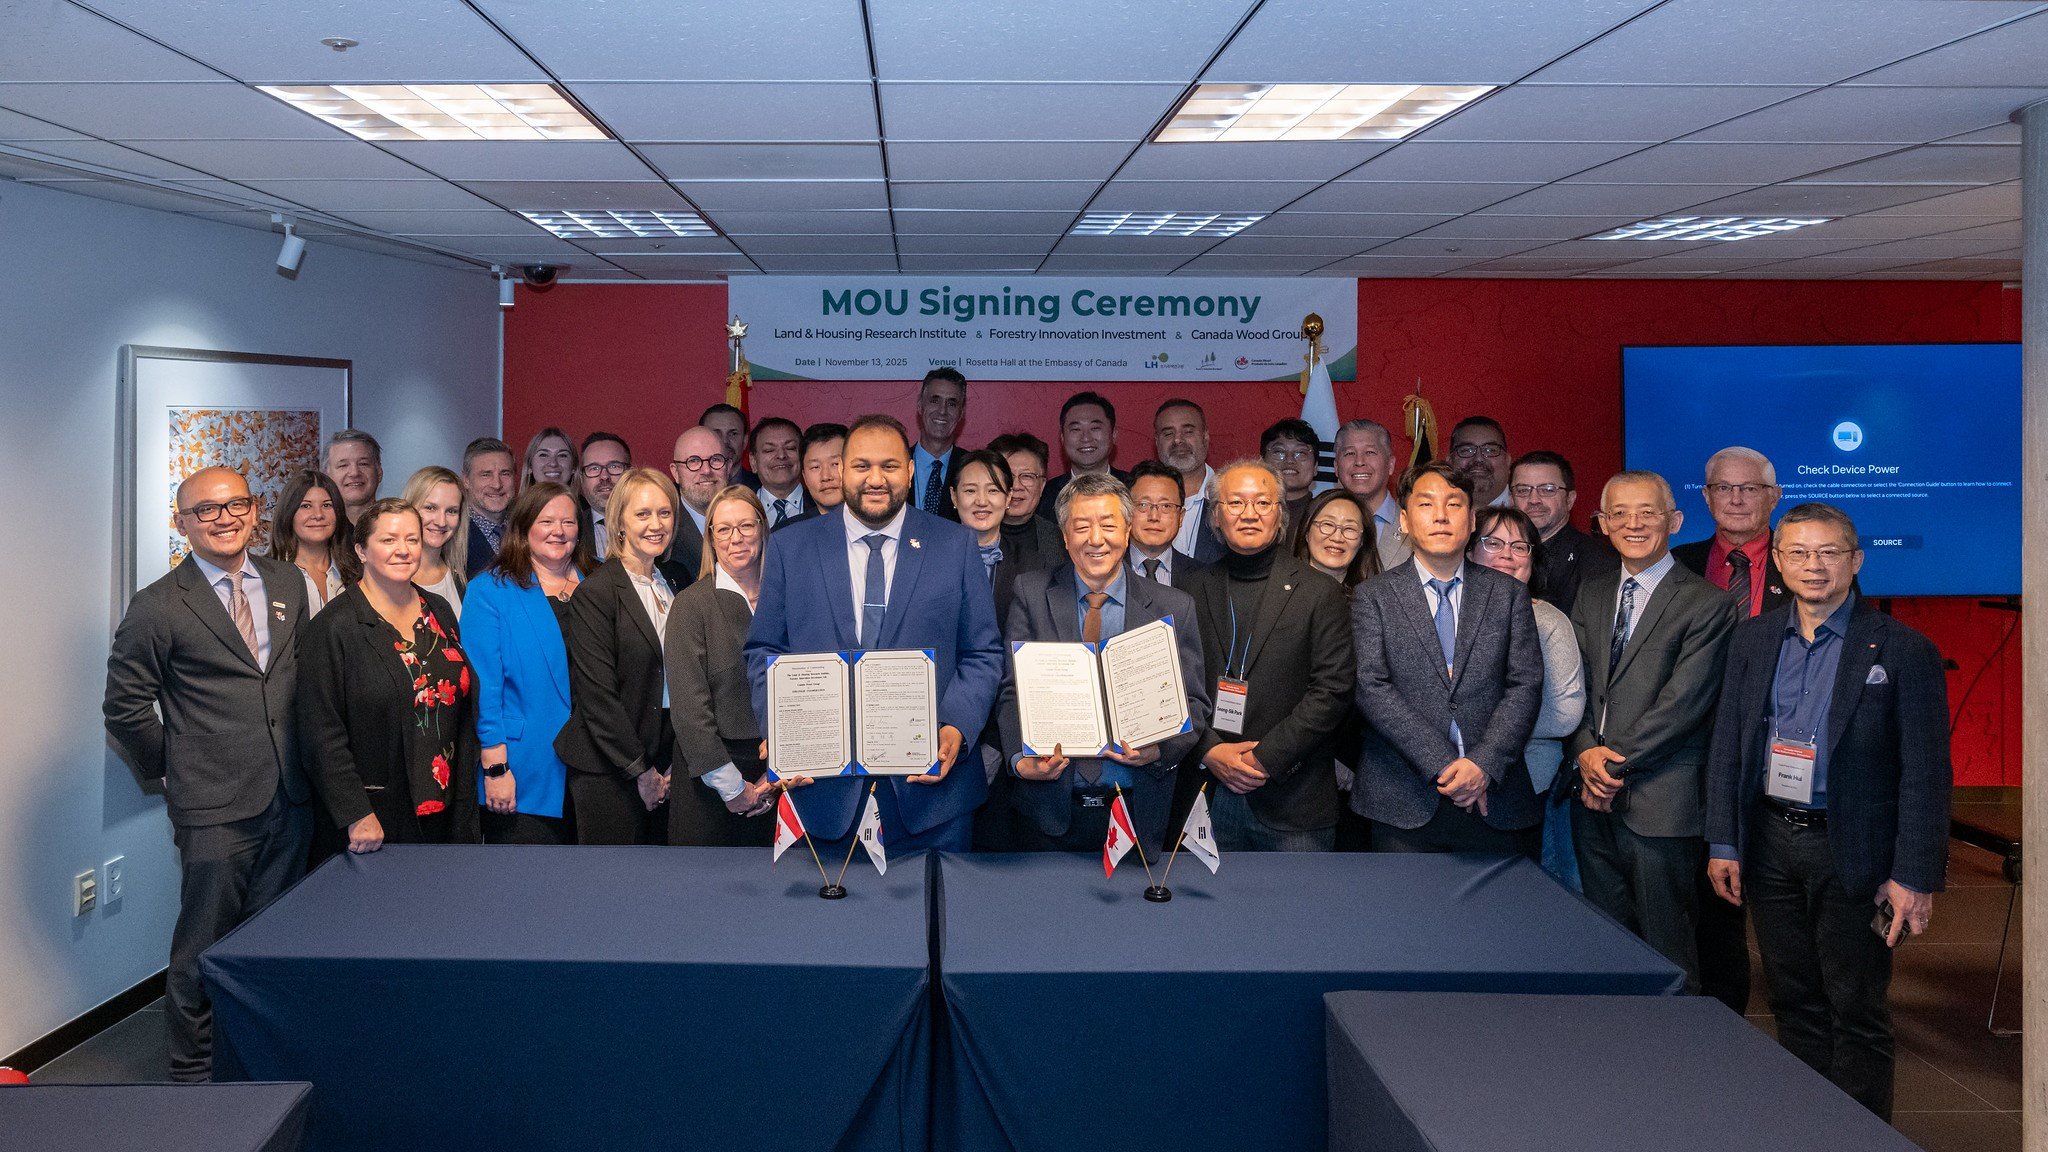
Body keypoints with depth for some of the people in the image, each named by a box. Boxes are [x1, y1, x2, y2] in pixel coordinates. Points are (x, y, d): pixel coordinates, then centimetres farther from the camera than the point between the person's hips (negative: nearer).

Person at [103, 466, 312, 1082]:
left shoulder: (288, 583, 8)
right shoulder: (158, 607, -8)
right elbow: (126, 707, -3)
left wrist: (304, 760, 12)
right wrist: (174, 771, 0)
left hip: (290, 799, 5)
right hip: (214, 809, -5)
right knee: (205, 942, 5)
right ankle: (195, 1071, 21)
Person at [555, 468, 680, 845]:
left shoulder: (673, 587, 12)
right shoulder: (594, 593, -9)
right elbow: (597, 695, -13)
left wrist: (672, 765, 6)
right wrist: (640, 769, -11)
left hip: (664, 767, 6)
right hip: (608, 770, -6)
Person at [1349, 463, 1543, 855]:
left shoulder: (1509, 594, 10)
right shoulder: (1373, 596, 4)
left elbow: (1526, 684, 2)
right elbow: (1371, 687, -6)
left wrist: (1485, 764, -13)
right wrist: (1441, 765, -15)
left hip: (1496, 801, 2)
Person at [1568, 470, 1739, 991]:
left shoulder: (1707, 604, -5)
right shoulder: (1592, 593, 13)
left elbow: (1682, 703, -12)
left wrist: (1616, 765, -12)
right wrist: (1586, 752, -7)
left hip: (1660, 801, -5)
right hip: (1593, 794, 5)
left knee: (1666, 947, 2)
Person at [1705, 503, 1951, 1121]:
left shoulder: (1903, 650, -8)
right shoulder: (1752, 640, 6)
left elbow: (1926, 773, -9)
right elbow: (1726, 749, 9)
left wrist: (1914, 876, -12)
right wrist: (1723, 843, 5)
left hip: (1852, 854, -4)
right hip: (1770, 844, 4)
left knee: (1856, 1012, 4)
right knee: (1794, 1003, 14)